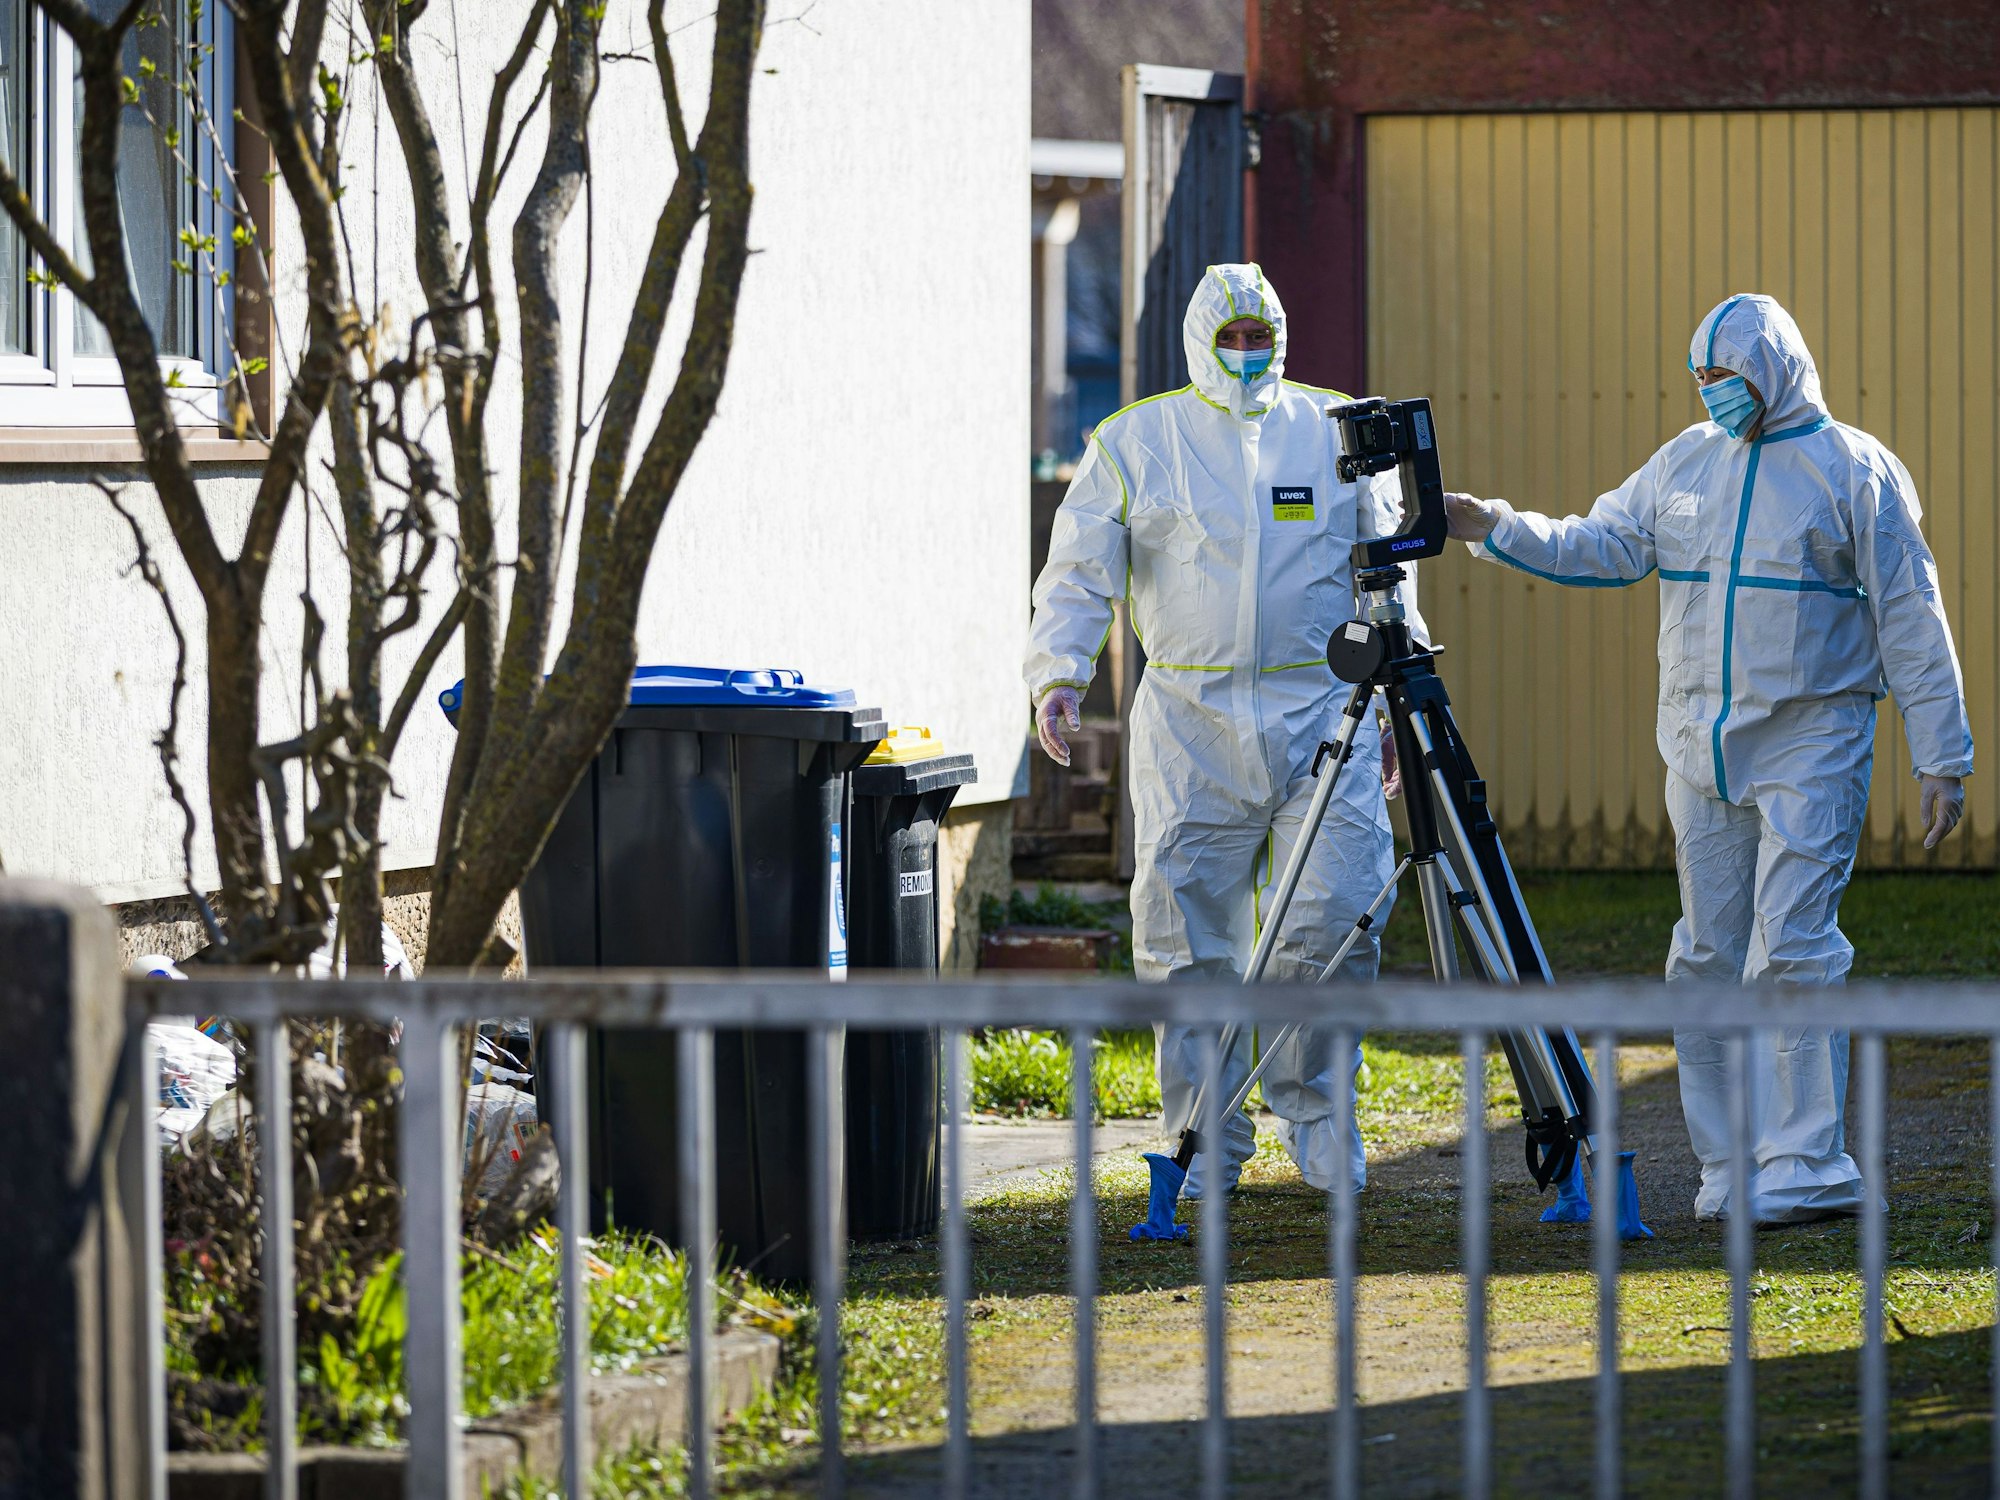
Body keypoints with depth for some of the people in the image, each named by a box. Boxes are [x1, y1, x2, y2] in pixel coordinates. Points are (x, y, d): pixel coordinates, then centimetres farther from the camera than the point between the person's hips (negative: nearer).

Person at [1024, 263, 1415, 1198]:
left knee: (1338, 914, -10)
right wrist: (1058, 675, -11)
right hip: (1190, 725, 0)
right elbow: (1078, 573, 5)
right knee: (1191, 941, -1)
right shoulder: (1134, 443, 8)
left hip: (1323, 714, 0)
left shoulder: (1339, 433, 11)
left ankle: (1313, 1106, 10)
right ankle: (1207, 1141, 9)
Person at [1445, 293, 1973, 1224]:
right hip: (1700, 752, 5)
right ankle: (1729, 1170, 12)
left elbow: (1911, 620, -2)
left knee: (1791, 952, -13)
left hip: (1811, 748, -5)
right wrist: (1496, 528, -6)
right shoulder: (1685, 464, 12)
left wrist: (1941, 759, -4)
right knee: (1707, 956, 5)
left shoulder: (1856, 471, -2)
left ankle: (1807, 1169, -11)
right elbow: (1601, 547, 9)